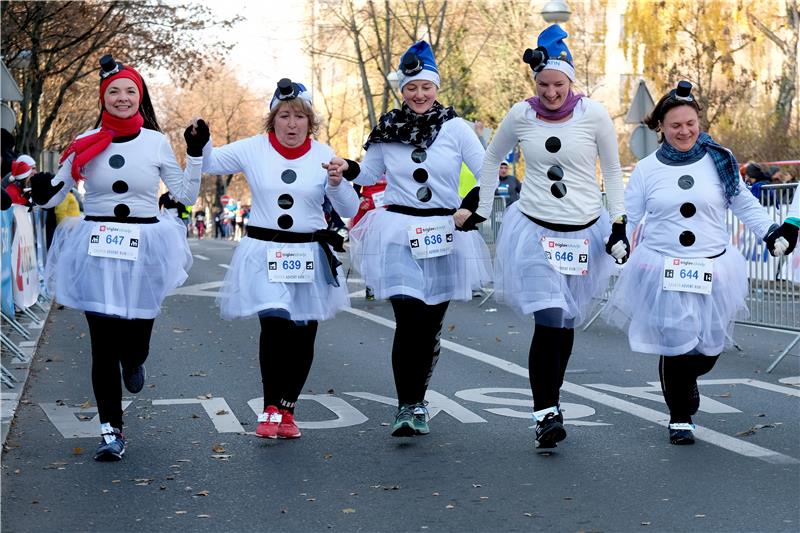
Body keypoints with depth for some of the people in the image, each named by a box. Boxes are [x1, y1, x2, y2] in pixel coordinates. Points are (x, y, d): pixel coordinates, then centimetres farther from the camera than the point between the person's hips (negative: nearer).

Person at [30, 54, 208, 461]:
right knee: (103, 343, -1)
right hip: (96, 250, 0)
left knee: (136, 341, 4)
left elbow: (186, 196, 7)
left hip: (143, 251, 0)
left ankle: (132, 362, 44)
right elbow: (53, 194, 7)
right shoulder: (87, 143, 3)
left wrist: (196, 153, -2)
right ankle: (111, 431, 11)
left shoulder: (156, 142, 2)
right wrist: (43, 193, -15)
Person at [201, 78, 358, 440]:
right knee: (275, 326, -20)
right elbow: (208, 163, 10)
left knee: (303, 336, 6)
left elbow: (350, 211, 0)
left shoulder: (323, 155, 1)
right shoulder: (253, 150, 0)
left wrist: (337, 182, -18)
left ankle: (286, 410, 25)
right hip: (264, 254, -2)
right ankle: (270, 408, -6)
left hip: (309, 256, 2)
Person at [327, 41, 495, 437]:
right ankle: (405, 407, -10)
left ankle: (417, 402, 23)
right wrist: (347, 169, 0)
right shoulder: (387, 131, 6)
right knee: (408, 320, -14)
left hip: (443, 237, 1)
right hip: (398, 235, -1)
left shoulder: (456, 128, 1)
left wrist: (473, 209, -9)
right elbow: (370, 174, 19)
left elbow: (489, 174, 4)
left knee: (430, 325, 7)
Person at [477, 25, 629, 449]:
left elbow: (612, 172, 4)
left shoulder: (594, 115, -5)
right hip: (535, 230, -1)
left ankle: (551, 401, 26)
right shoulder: (520, 116, -2)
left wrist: (618, 225, 0)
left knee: (566, 324, 9)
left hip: (584, 231, 1)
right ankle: (545, 413, -9)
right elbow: (492, 159, 14)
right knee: (548, 321, -15)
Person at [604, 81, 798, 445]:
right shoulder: (647, 169, 2)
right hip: (662, 272, -1)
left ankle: (687, 381, 41)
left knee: (708, 348, 5)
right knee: (674, 347, -4)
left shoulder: (719, 161, 4)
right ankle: (679, 418, 17)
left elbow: (745, 205, 11)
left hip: (712, 272, 1)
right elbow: (627, 217, 5)